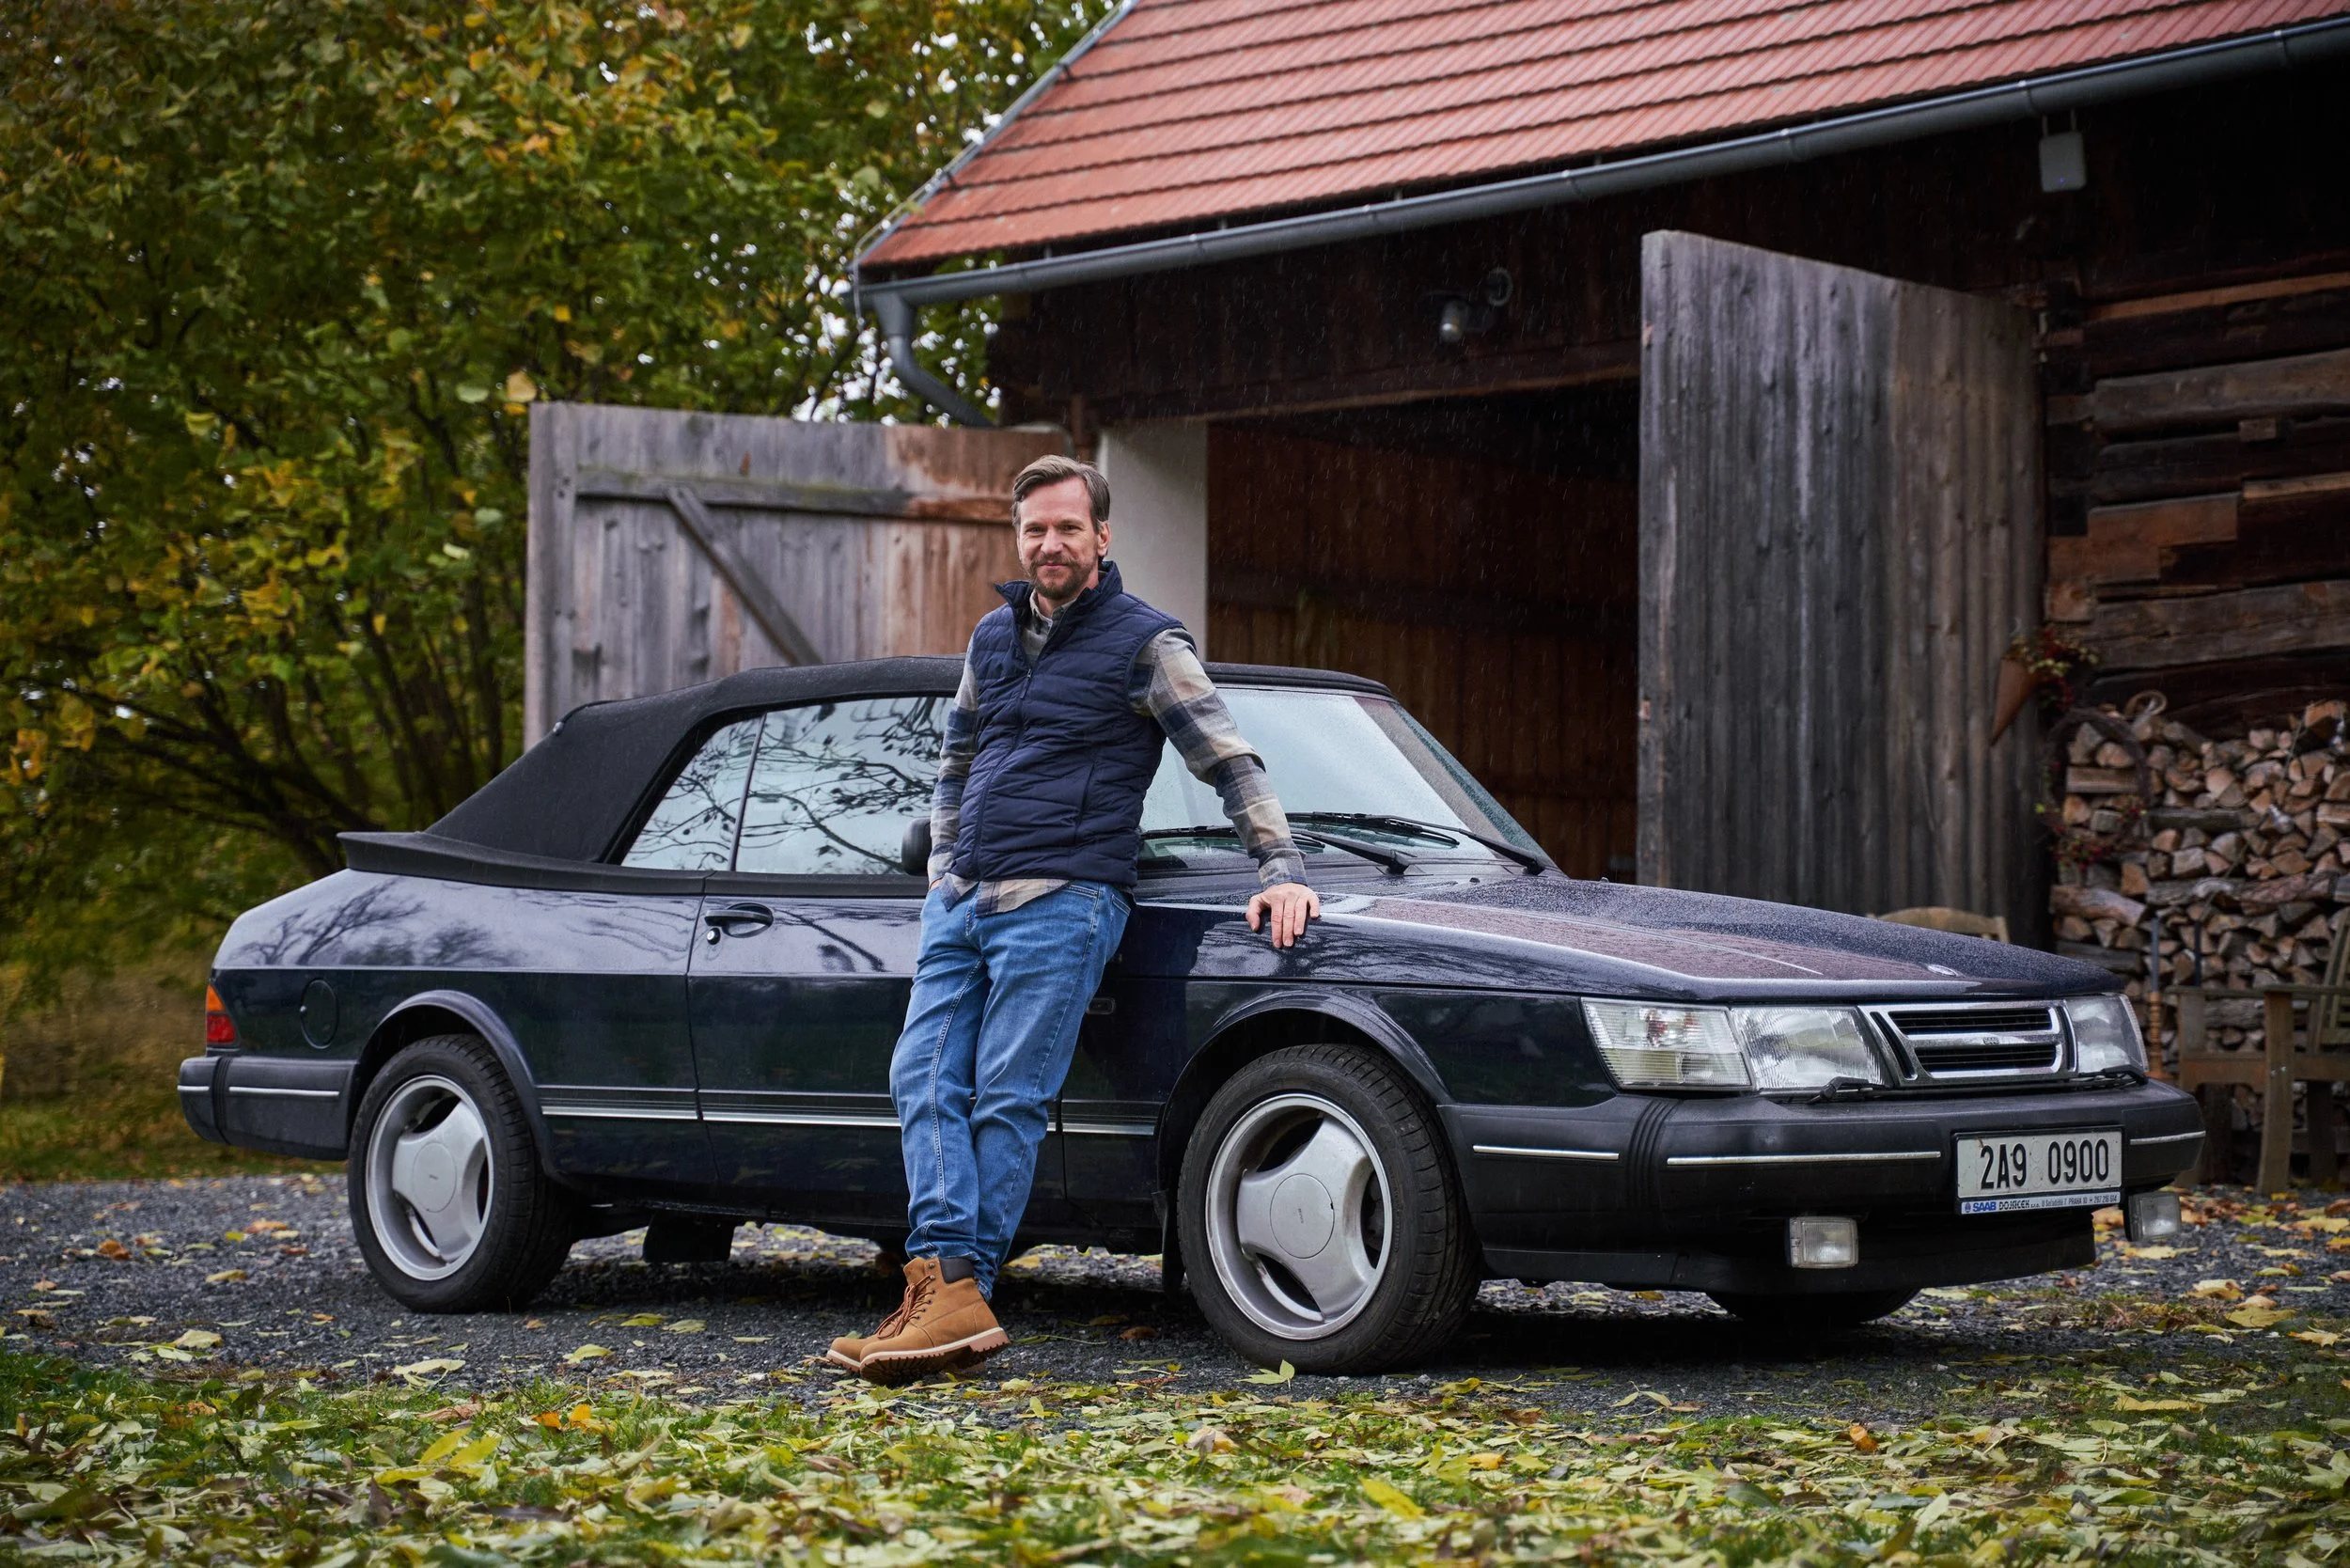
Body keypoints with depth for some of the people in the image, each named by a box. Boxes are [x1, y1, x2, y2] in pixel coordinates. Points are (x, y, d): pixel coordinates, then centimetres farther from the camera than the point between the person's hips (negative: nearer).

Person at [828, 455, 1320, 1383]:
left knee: (1007, 1099, -9)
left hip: (1060, 904, -6)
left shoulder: (1143, 643, 0)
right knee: (924, 1081, -7)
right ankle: (947, 1289, -15)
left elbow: (1232, 764, -1)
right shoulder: (993, 638, 19)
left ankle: (959, 1287, -9)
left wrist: (1282, 872, -10)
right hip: (959, 902, 7)